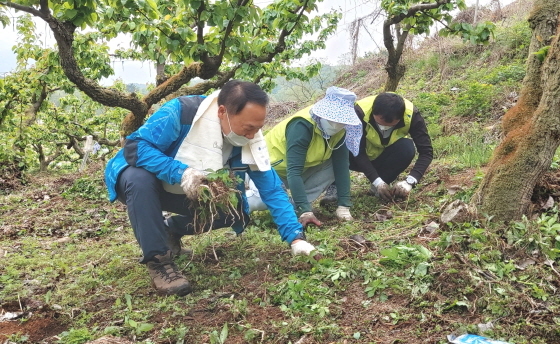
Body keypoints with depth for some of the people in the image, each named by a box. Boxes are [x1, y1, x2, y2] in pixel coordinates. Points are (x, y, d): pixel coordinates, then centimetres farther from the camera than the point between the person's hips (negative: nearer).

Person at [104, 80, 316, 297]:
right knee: (139, 178, -38)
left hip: (191, 196, 5)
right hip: (147, 180, -4)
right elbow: (134, 146, -32)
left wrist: (295, 237, -22)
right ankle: (157, 260, -21)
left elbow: (272, 190, -14)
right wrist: (180, 173, -44)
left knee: (237, 212, -15)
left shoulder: (251, 140, -16)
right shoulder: (181, 112, -31)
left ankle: (171, 229, 11)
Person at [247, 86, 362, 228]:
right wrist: (306, 211, -44)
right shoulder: (302, 126, -34)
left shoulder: (339, 130, -14)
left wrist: (344, 205, -23)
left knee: (334, 165, -17)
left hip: (304, 168, 6)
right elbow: (293, 172, -38)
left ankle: (295, 207, -12)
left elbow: (341, 166, -15)